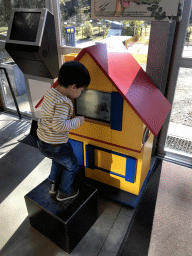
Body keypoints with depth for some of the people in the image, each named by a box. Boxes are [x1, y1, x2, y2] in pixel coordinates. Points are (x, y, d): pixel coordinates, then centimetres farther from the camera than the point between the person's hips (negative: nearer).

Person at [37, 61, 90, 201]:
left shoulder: (50, 92, 0)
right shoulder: (63, 103, -28)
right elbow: (58, 126, -33)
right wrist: (77, 121, -21)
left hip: (42, 141, 9)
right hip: (55, 146, -8)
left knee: (58, 160, 34)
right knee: (72, 165, 16)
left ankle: (53, 184, 50)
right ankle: (64, 192, 34)